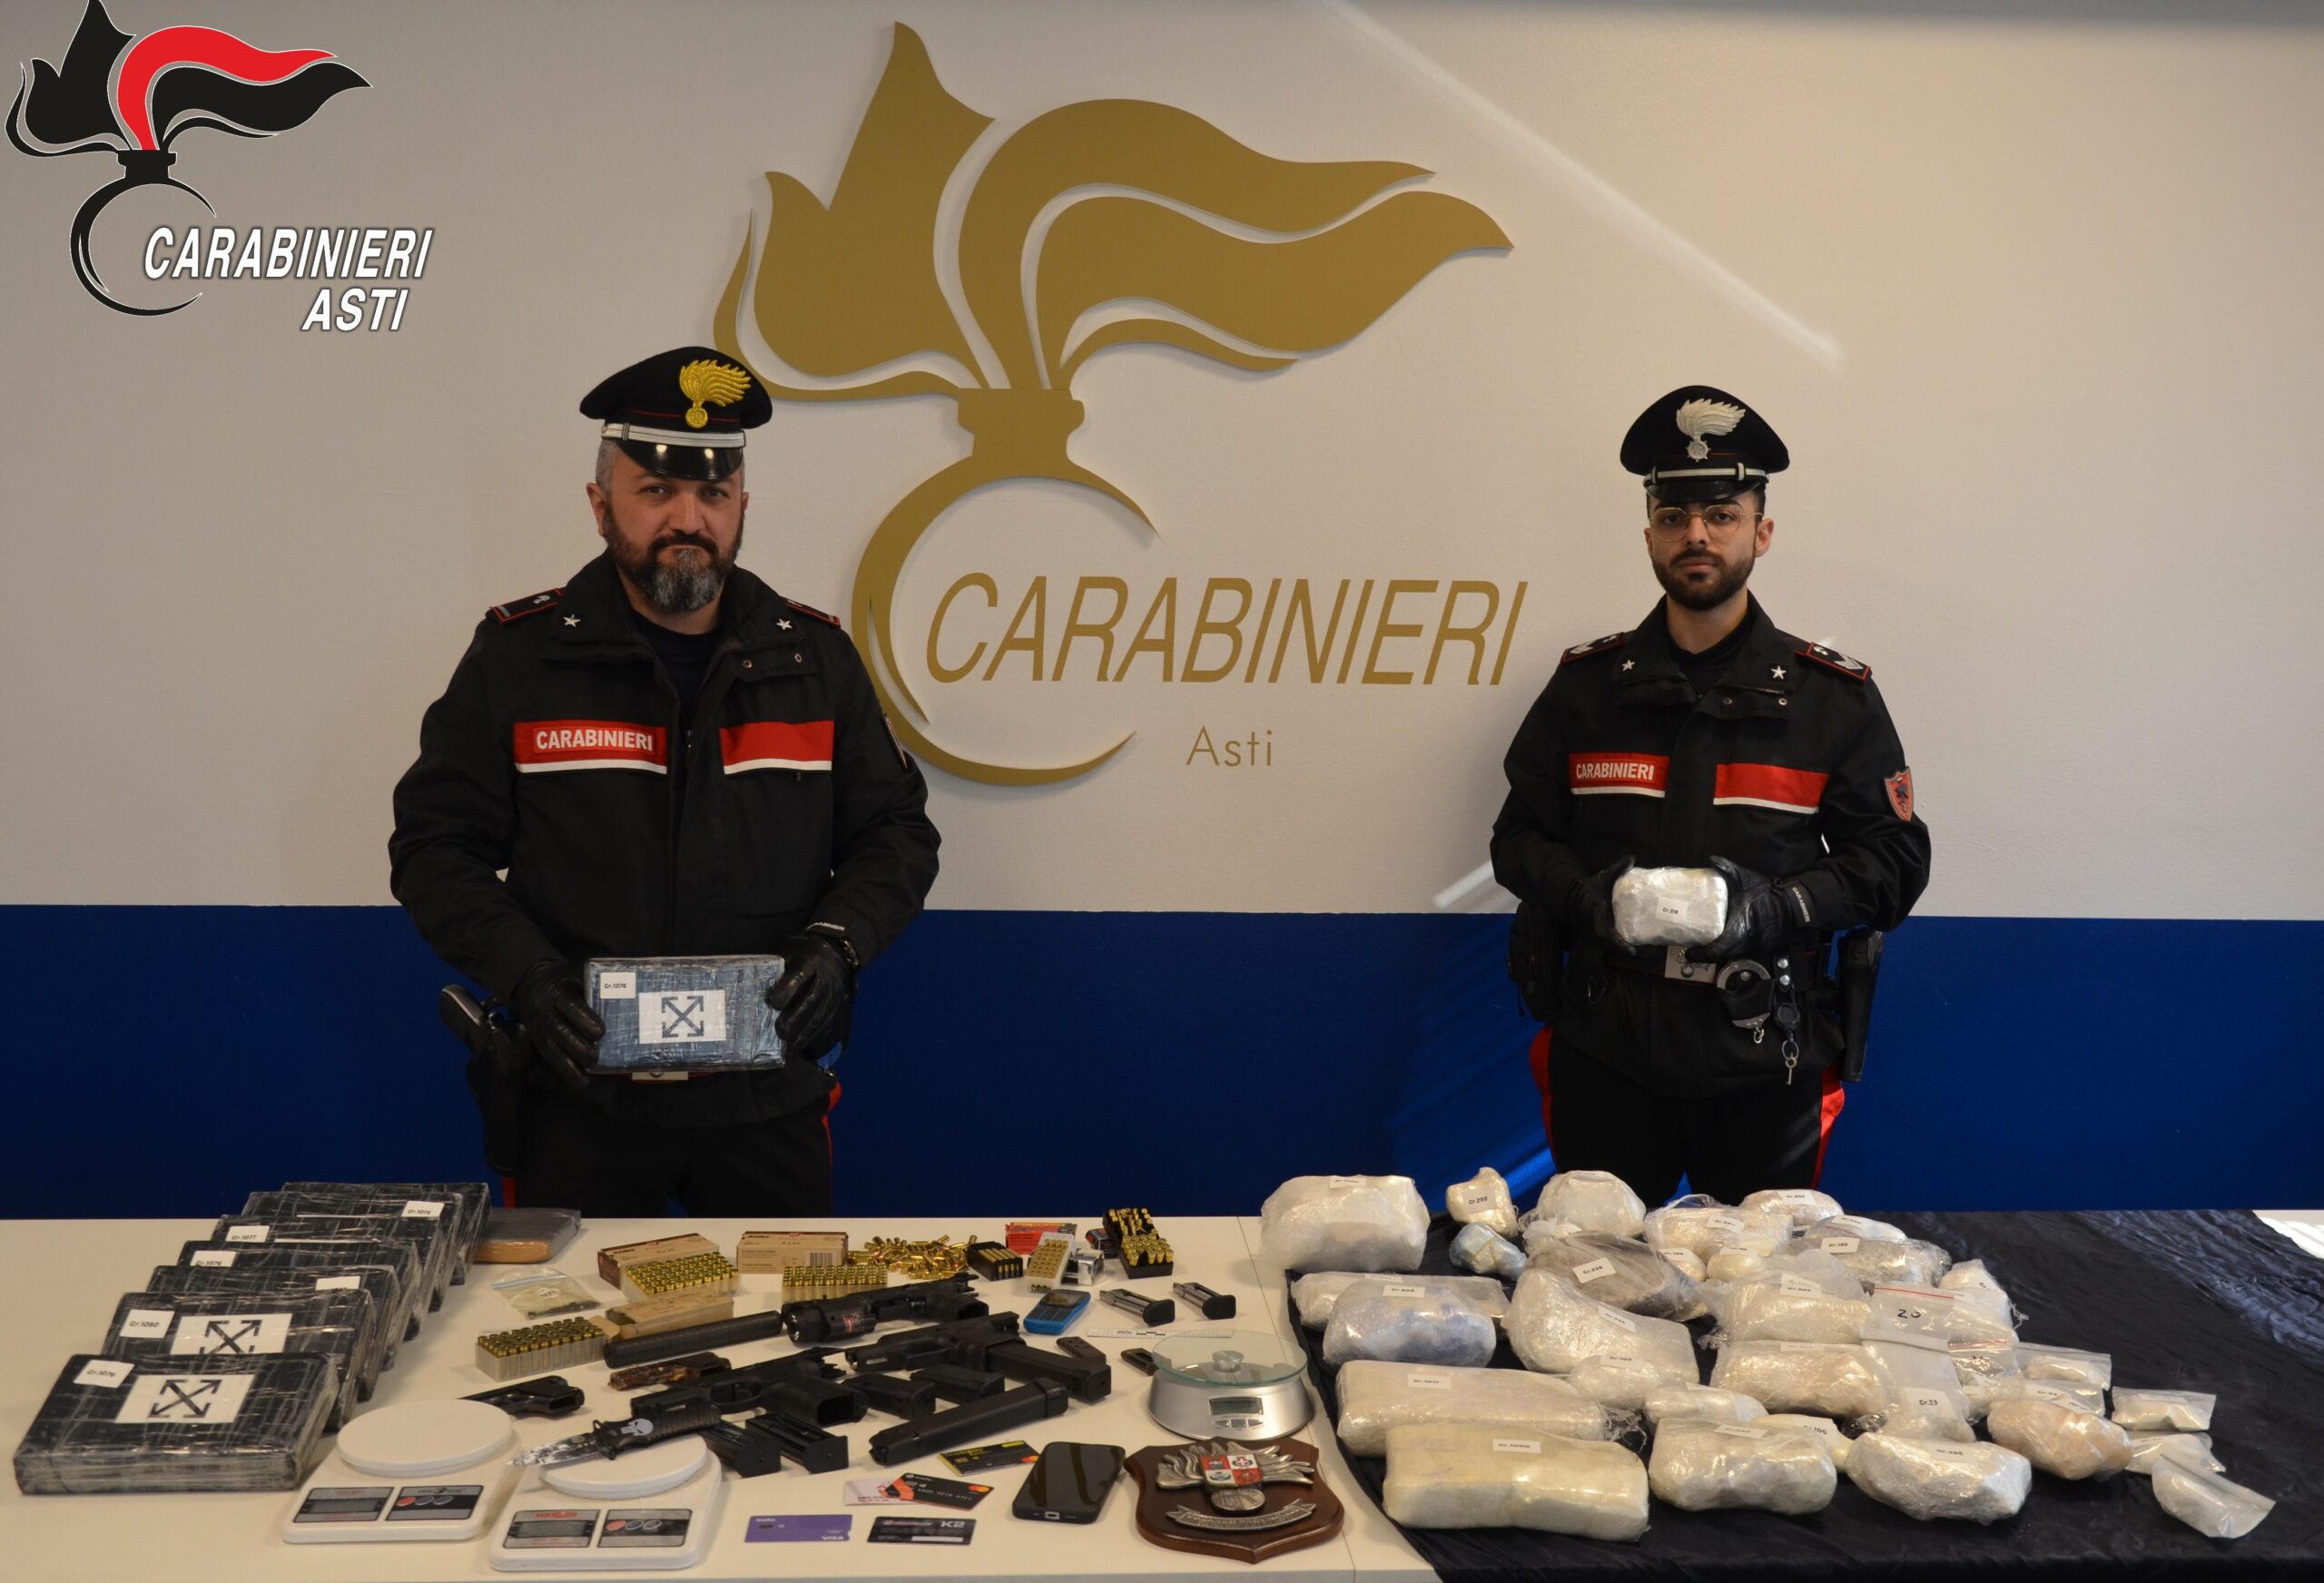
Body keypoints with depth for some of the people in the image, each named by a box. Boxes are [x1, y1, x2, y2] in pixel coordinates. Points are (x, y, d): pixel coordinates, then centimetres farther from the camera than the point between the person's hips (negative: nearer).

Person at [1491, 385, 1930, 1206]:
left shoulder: (1835, 697, 2)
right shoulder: (1586, 685, 5)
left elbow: (1895, 859, 2)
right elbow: (1520, 837, 9)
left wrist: (1775, 907, -15)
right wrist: (1587, 892, -12)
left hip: (1763, 1068, -1)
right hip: (1606, 1054, 1)